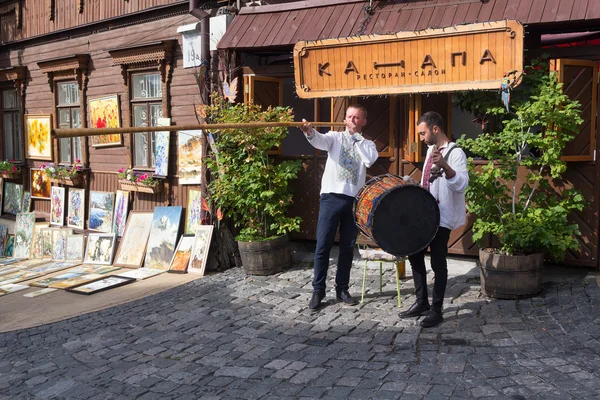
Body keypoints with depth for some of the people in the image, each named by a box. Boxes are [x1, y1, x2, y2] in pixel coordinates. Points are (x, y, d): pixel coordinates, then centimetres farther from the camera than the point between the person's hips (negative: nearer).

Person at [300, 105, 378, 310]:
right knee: (323, 245, -2)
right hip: (332, 196, -2)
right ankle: (318, 290, 8)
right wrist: (309, 131, -39)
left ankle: (342, 289, 21)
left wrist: (357, 138, -4)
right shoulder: (335, 137, 6)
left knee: (348, 247, 9)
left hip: (354, 199, 2)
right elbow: (320, 141, -17)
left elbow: (370, 160, -10)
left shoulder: (367, 144, 12)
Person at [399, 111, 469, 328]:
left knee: (438, 263, -1)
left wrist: (444, 165, -43)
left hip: (442, 218, -9)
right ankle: (421, 302, 24)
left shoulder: (455, 153, -15)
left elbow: (461, 185, -29)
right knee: (415, 255, 12)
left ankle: (436, 310, 9)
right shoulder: (431, 150, 12)